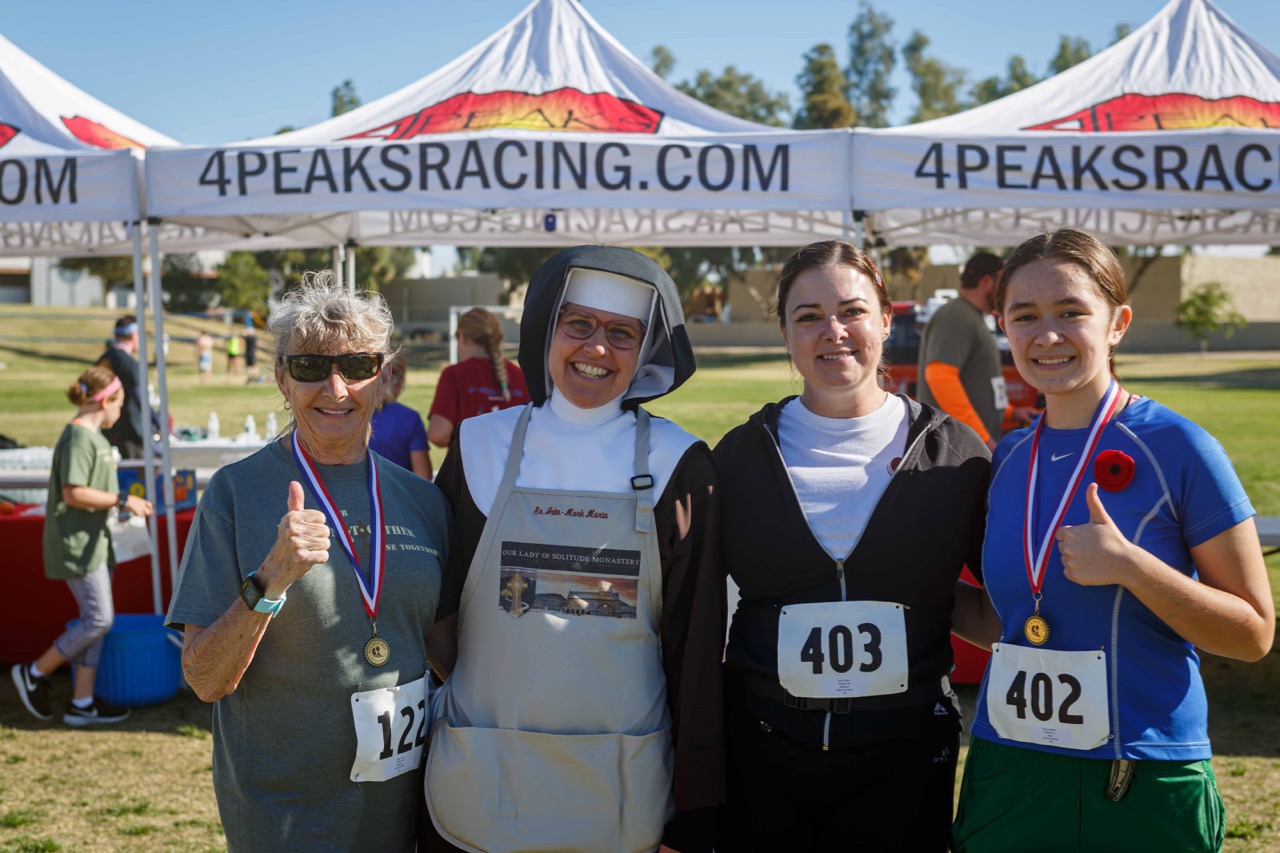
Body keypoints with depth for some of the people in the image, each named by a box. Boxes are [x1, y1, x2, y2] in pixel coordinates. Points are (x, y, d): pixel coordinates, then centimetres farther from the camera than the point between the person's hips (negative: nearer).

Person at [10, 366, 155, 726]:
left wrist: (124, 502, 16)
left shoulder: (93, 437, 14)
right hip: (76, 542, -10)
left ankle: (82, 703, 14)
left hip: (94, 540, 10)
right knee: (99, 619, -9)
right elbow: (72, 494, -22)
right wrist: (121, 500, -18)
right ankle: (35, 673, 8)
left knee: (98, 619, 9)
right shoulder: (78, 437, -16)